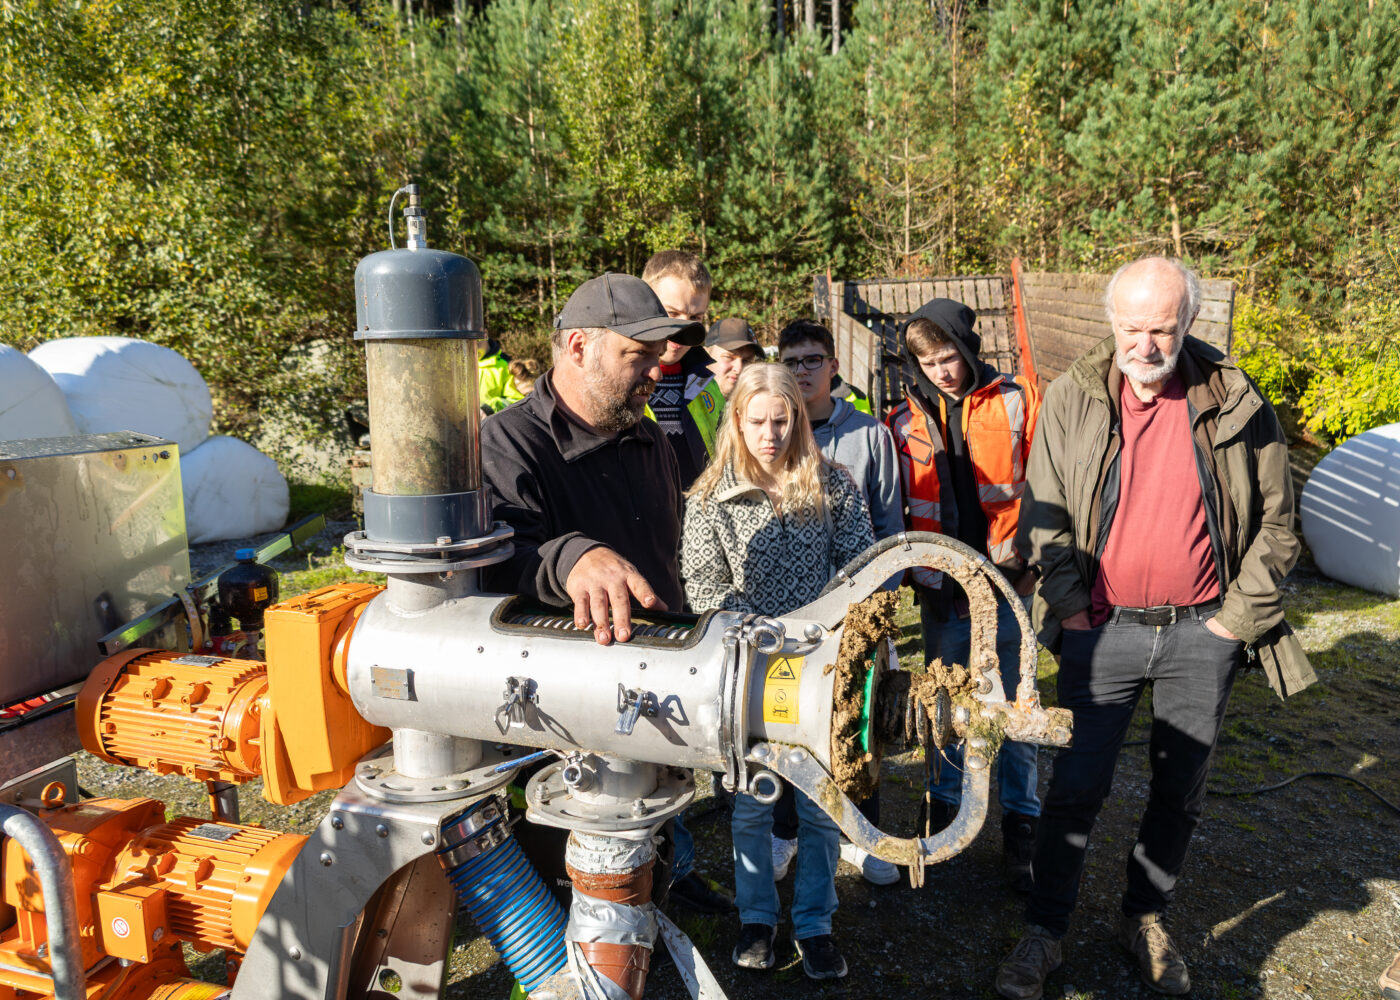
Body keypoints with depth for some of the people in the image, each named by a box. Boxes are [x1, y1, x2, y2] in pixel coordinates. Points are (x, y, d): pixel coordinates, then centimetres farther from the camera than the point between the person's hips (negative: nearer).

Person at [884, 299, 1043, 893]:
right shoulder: (906, 421, 4)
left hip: (1007, 586, -2)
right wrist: (908, 574, 5)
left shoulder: (1016, 404, -2)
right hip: (940, 592, 2)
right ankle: (944, 804, 33)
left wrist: (1033, 563, -5)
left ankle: (1021, 828, 20)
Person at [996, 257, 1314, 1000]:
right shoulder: (1071, 399, -4)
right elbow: (1042, 514, 1)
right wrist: (1070, 604, -6)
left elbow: (1275, 523, 3)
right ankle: (1044, 933, 21)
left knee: (1181, 791, 15)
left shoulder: (1236, 403, -4)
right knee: (1075, 788, 4)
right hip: (1104, 631, -1)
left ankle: (1145, 919, 37)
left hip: (1202, 633, 1)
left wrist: (1239, 616, -2)